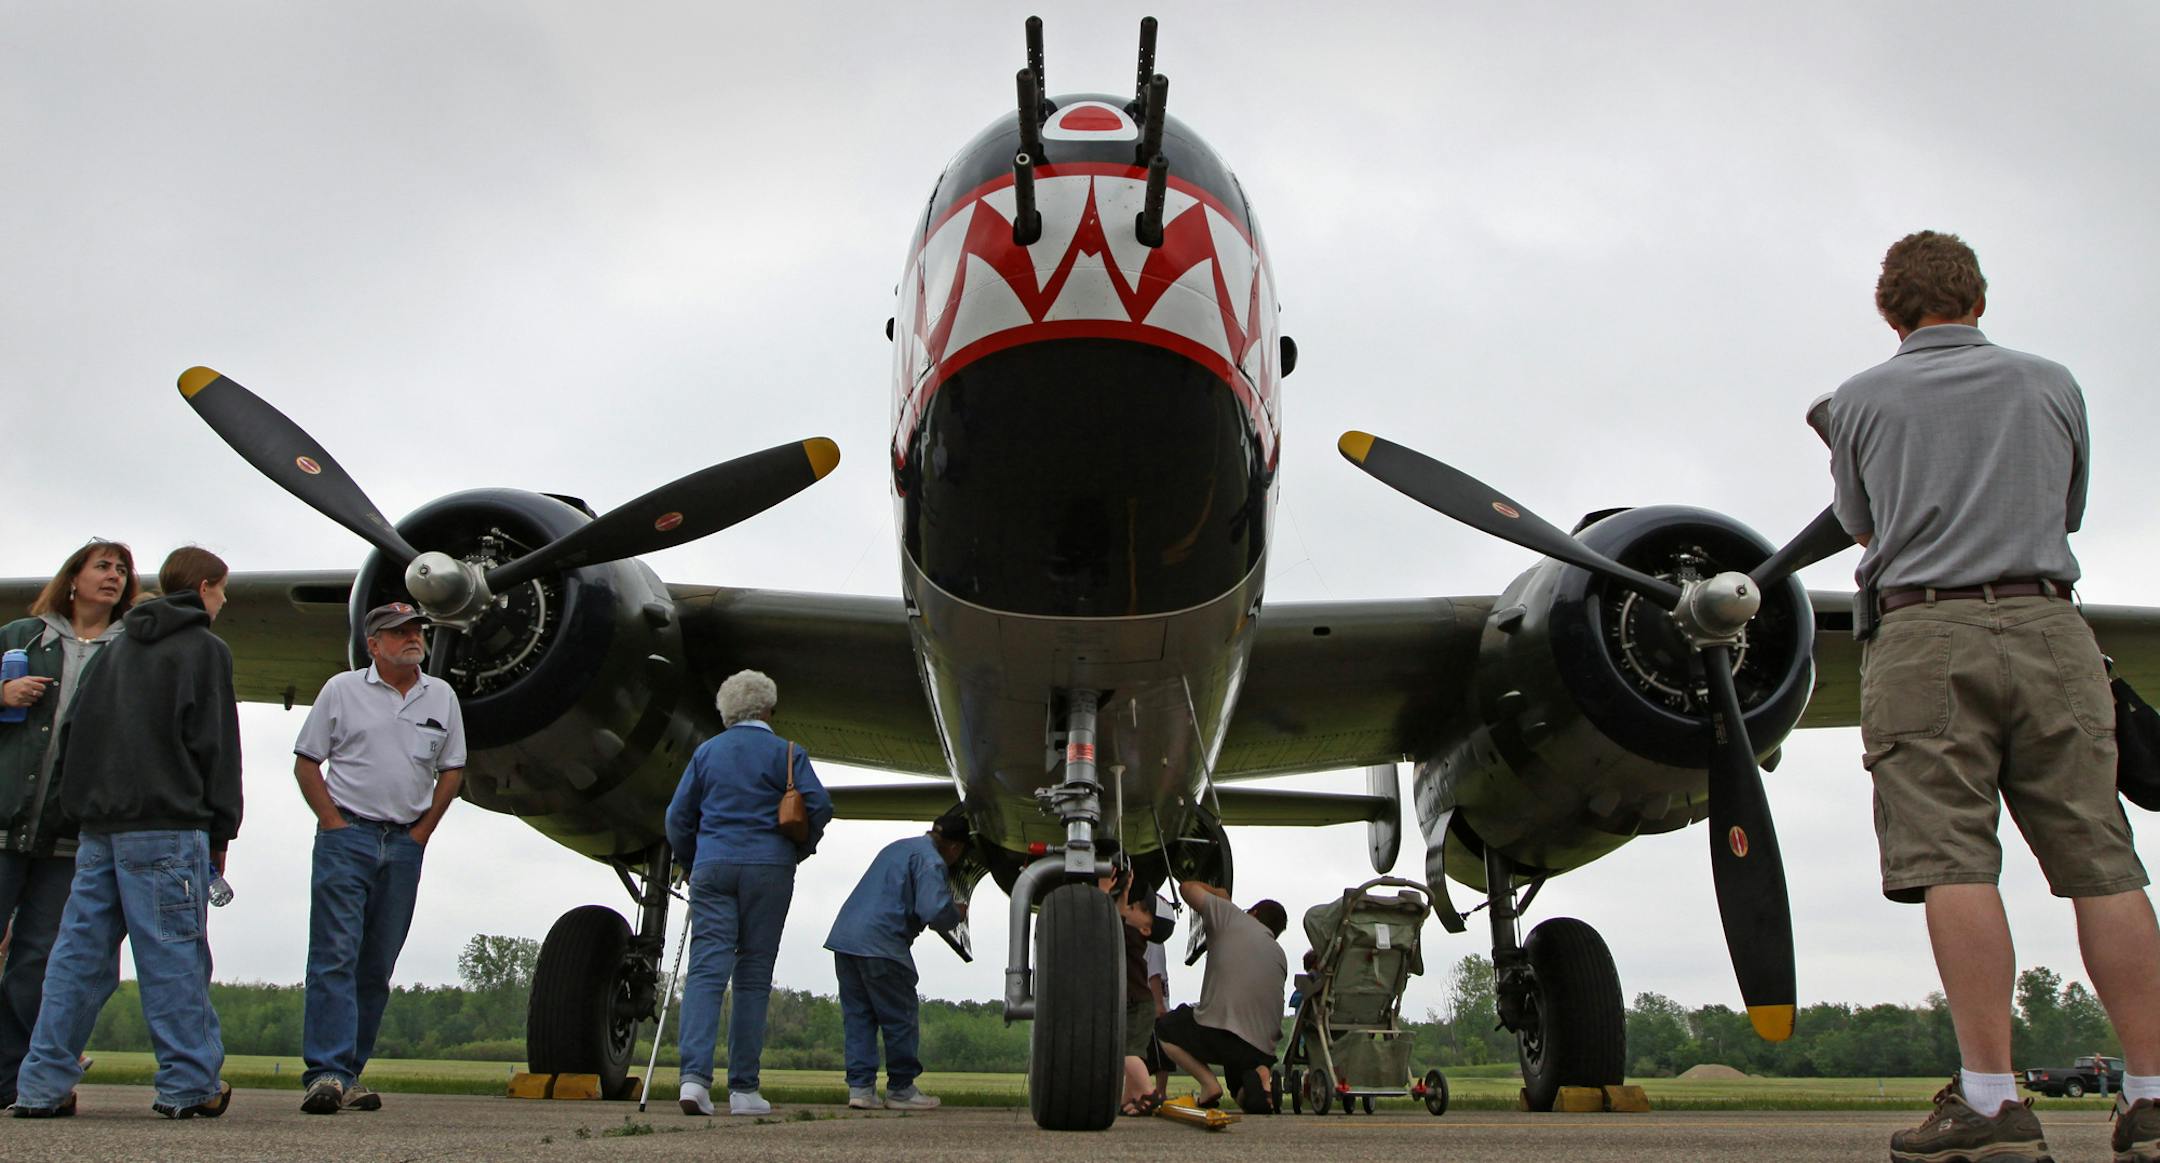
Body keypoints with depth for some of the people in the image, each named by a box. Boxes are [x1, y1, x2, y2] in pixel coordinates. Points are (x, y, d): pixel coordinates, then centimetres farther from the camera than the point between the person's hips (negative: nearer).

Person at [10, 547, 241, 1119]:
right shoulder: (204, 649, -1)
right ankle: (189, 1085, -2)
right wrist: (220, 832, -4)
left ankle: (43, 1085, 6)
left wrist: (81, 801, 17)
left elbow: (75, 729, 17)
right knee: (174, 954, -5)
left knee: (80, 953, 7)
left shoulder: (118, 648, 20)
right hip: (167, 826, -7)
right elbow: (214, 745, -7)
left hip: (98, 825, 7)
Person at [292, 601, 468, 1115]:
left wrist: (422, 831, 5)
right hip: (347, 836, -3)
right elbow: (306, 763, 3)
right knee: (334, 956, -10)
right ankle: (325, 1073, -12)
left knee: (377, 966, 5)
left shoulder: (442, 697, 11)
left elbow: (451, 771, 14)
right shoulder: (342, 690, 3)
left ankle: (348, 1074, 11)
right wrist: (334, 823, -6)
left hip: (406, 843, 4)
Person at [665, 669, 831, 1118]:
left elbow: (678, 816, 13)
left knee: (707, 969, -3)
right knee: (754, 975, 3)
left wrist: (692, 863, 25)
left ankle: (694, 1076, -19)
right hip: (768, 868, -2)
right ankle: (743, 1089, 4)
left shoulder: (707, 752, 12)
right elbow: (819, 804, -6)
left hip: (713, 866, 2)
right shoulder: (786, 753, 3)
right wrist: (800, 849, 11)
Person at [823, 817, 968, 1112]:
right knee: (899, 1019, 4)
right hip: (880, 944, -9)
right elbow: (934, 910, -19)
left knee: (857, 1016, 11)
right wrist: (956, 915, 4)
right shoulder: (930, 860, -7)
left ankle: (859, 1087, 9)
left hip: (844, 936, 9)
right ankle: (901, 1089, 11)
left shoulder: (899, 847, 23)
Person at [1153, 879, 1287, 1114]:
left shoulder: (1231, 917, 5)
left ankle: (1208, 1082, 2)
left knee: (1164, 1027, 24)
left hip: (1218, 1033, -5)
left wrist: (1218, 893, 32)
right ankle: (1261, 1075, -5)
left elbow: (1187, 887, 13)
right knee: (1247, 1099, 31)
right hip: (1263, 1050, 5)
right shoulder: (1279, 955, 21)